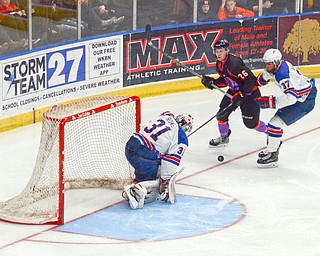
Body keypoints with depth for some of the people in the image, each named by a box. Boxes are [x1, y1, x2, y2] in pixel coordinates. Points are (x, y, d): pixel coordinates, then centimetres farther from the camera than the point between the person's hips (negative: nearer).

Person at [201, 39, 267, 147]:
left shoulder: (234, 63, -31)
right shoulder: (219, 64, 0)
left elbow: (250, 79, -31)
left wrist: (241, 95, -29)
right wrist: (212, 82, -3)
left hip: (250, 92, -9)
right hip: (234, 91, 9)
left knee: (250, 122, -4)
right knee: (222, 114, 3)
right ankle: (224, 138, 26)